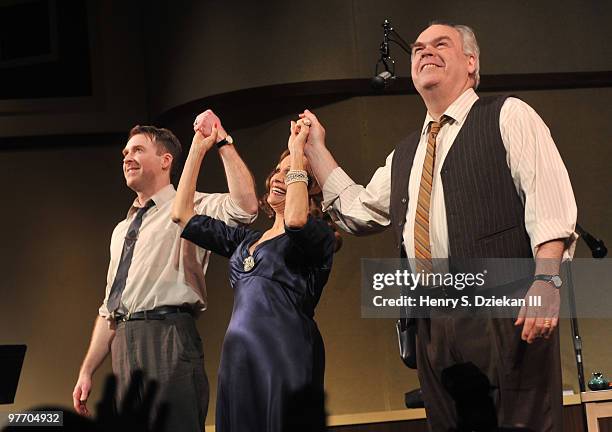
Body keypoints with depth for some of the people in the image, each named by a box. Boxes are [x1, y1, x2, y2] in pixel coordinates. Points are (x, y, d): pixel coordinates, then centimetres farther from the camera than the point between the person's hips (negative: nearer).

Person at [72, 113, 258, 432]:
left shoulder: (192, 208, 3)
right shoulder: (122, 230, 26)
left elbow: (245, 206, -19)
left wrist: (222, 141, -17)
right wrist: (87, 371, 19)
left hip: (167, 337, -8)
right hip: (124, 346, 8)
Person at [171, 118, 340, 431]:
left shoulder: (318, 235, 3)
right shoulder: (245, 240, 22)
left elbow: (295, 219, -21)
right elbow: (183, 215, 20)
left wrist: (298, 151, -8)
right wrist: (198, 149, 19)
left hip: (285, 356, -6)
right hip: (237, 357, 6)